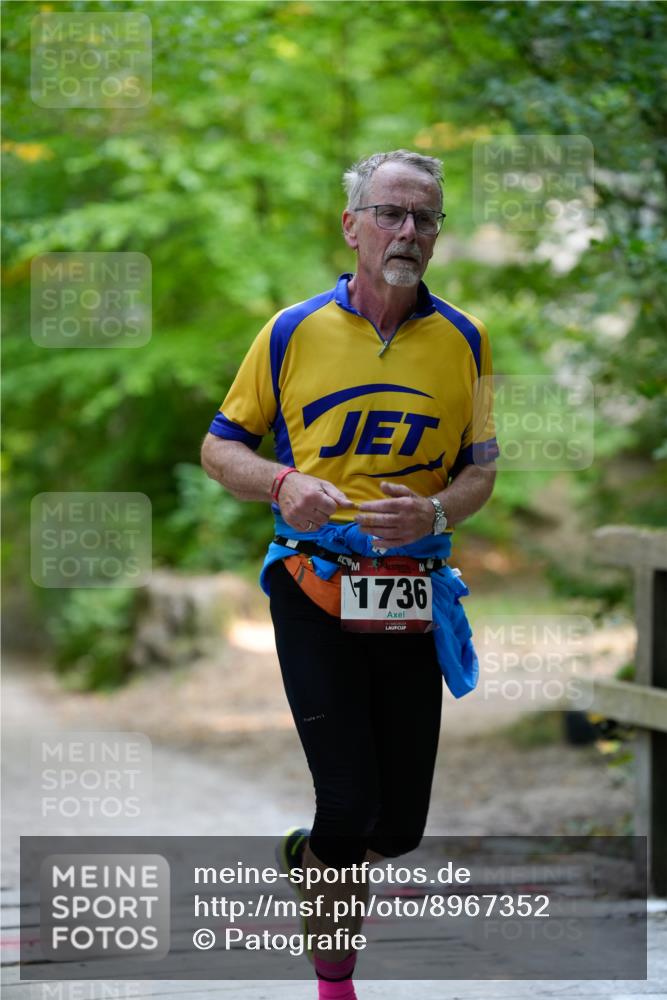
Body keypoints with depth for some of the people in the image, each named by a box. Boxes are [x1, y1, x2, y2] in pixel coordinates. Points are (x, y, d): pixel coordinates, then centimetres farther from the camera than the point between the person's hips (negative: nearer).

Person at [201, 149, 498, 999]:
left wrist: (435, 512, -12)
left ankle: (310, 856, 41)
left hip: (413, 600, 3)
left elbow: (480, 469, 9)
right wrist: (282, 483, -14)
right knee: (348, 803, -10)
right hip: (314, 589, -3)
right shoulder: (293, 332, 1)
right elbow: (220, 447, 6)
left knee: (400, 824, 7)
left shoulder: (463, 340, 5)